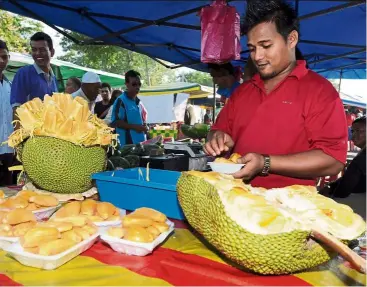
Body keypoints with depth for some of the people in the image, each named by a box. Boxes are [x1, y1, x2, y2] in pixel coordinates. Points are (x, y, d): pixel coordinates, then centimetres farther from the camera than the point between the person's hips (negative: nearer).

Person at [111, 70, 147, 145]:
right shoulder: (121, 101, -12)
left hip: (141, 142, 9)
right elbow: (115, 122, -18)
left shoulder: (138, 101, 14)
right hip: (127, 143, -8)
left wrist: (144, 127, 7)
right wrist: (134, 127, -22)